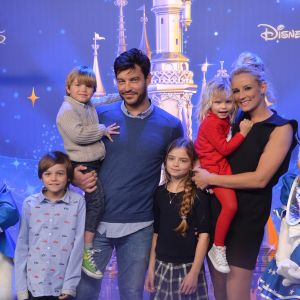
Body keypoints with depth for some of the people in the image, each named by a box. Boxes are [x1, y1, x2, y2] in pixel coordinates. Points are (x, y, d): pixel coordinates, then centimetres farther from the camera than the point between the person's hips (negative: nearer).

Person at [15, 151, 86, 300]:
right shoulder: (29, 204, 1)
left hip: (63, 285, -1)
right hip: (34, 285, 1)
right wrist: (21, 287, 1)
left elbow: (78, 244, -5)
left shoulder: (78, 202, -4)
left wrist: (70, 284, -8)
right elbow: (22, 246, 3)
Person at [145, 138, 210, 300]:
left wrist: (194, 271, -13)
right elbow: (156, 232, 9)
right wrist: (151, 267, 7)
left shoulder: (198, 195, -7)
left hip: (187, 267, -4)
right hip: (162, 266, 4)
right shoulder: (159, 193, 5)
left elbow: (204, 234, -9)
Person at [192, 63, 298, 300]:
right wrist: (201, 171, -6)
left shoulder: (280, 128, -10)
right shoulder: (237, 122, 9)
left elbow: (260, 179, -18)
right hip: (218, 207, 6)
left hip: (247, 215, -6)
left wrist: (210, 179, -16)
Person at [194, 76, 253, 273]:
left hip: (224, 166, 9)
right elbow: (224, 149, -17)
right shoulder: (211, 123, -16)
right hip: (214, 168, -9)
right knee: (230, 205, -19)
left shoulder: (224, 119, 11)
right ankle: (218, 249, -6)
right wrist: (242, 133, -16)